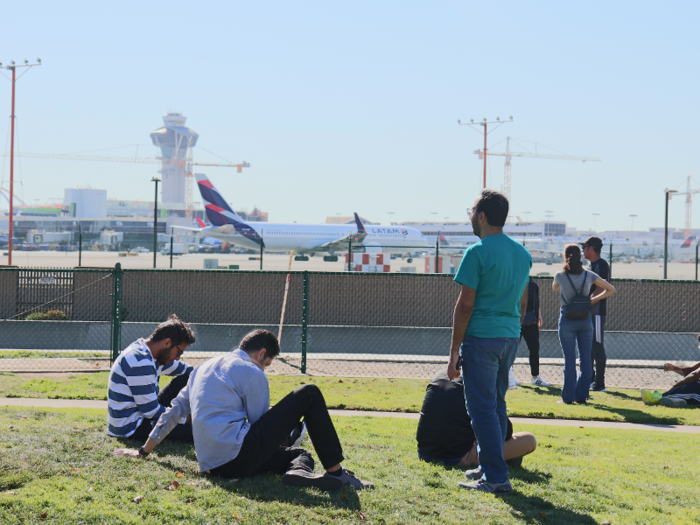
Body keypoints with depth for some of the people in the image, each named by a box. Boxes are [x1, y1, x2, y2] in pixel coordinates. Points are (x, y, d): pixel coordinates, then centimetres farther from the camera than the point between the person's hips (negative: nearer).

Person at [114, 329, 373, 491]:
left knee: (300, 453, 24)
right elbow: (259, 422, 2)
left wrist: (143, 451, 28)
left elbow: (173, 412, 22)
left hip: (212, 465, 8)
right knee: (309, 394, 4)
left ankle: (298, 470, -16)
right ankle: (335, 472, -3)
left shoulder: (203, 369, 22)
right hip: (239, 454, -8)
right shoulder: (252, 373, -1)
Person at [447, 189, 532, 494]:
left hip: (481, 339, -8)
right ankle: (488, 466, 25)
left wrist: (454, 350, -9)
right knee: (496, 404, 17)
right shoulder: (522, 253, 12)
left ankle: (496, 478, -5)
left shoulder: (477, 253, -12)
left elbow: (465, 305, -13)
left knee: (482, 408, -4)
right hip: (510, 338, 8)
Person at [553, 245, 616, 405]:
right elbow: (611, 289, 6)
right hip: (585, 321, 2)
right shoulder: (589, 276, -1)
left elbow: (554, 288, 17)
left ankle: (568, 396, 2)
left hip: (567, 321, -2)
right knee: (585, 359, 7)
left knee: (569, 360, 2)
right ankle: (582, 396, 7)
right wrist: (594, 299, 6)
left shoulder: (560, 276, -7)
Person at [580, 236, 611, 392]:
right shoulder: (592, 265, 19)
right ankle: (590, 380, 20)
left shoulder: (602, 264, -12)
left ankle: (599, 383, -6)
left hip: (597, 311, -10)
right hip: (588, 312, 10)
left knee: (597, 346, -8)